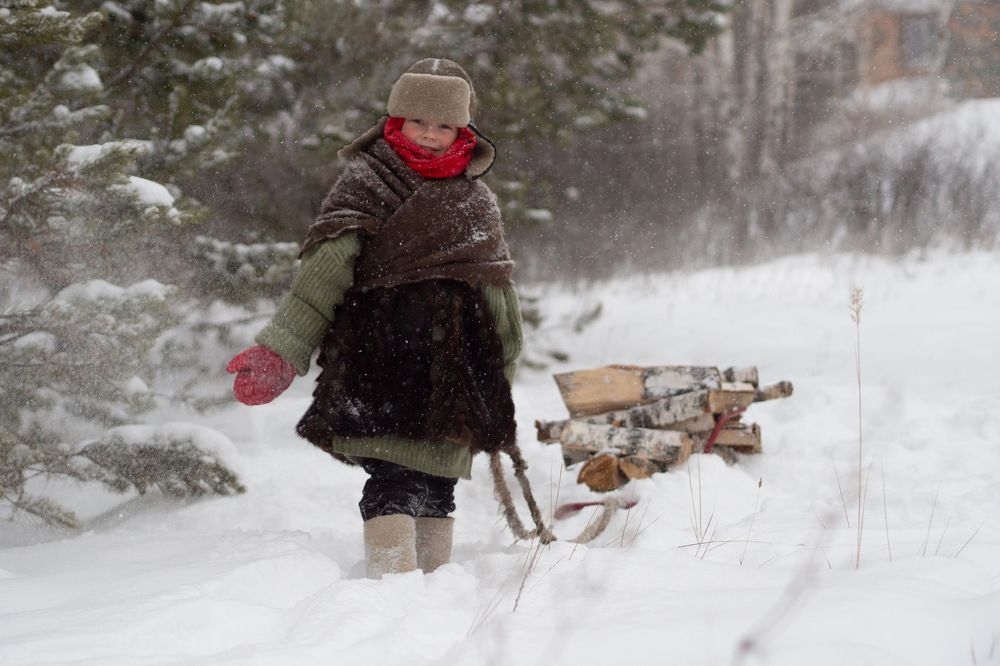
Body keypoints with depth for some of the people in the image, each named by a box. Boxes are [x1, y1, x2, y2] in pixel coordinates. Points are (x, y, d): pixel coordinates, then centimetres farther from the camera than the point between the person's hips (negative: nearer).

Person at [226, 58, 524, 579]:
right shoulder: (367, 183, 1)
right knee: (394, 482, -16)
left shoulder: (478, 199, 18)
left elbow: (497, 290, 26)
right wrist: (280, 350, -21)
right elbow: (324, 270, -10)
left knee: (437, 486, 7)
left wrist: (502, 373, 26)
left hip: (456, 367, 5)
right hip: (382, 356, -5)